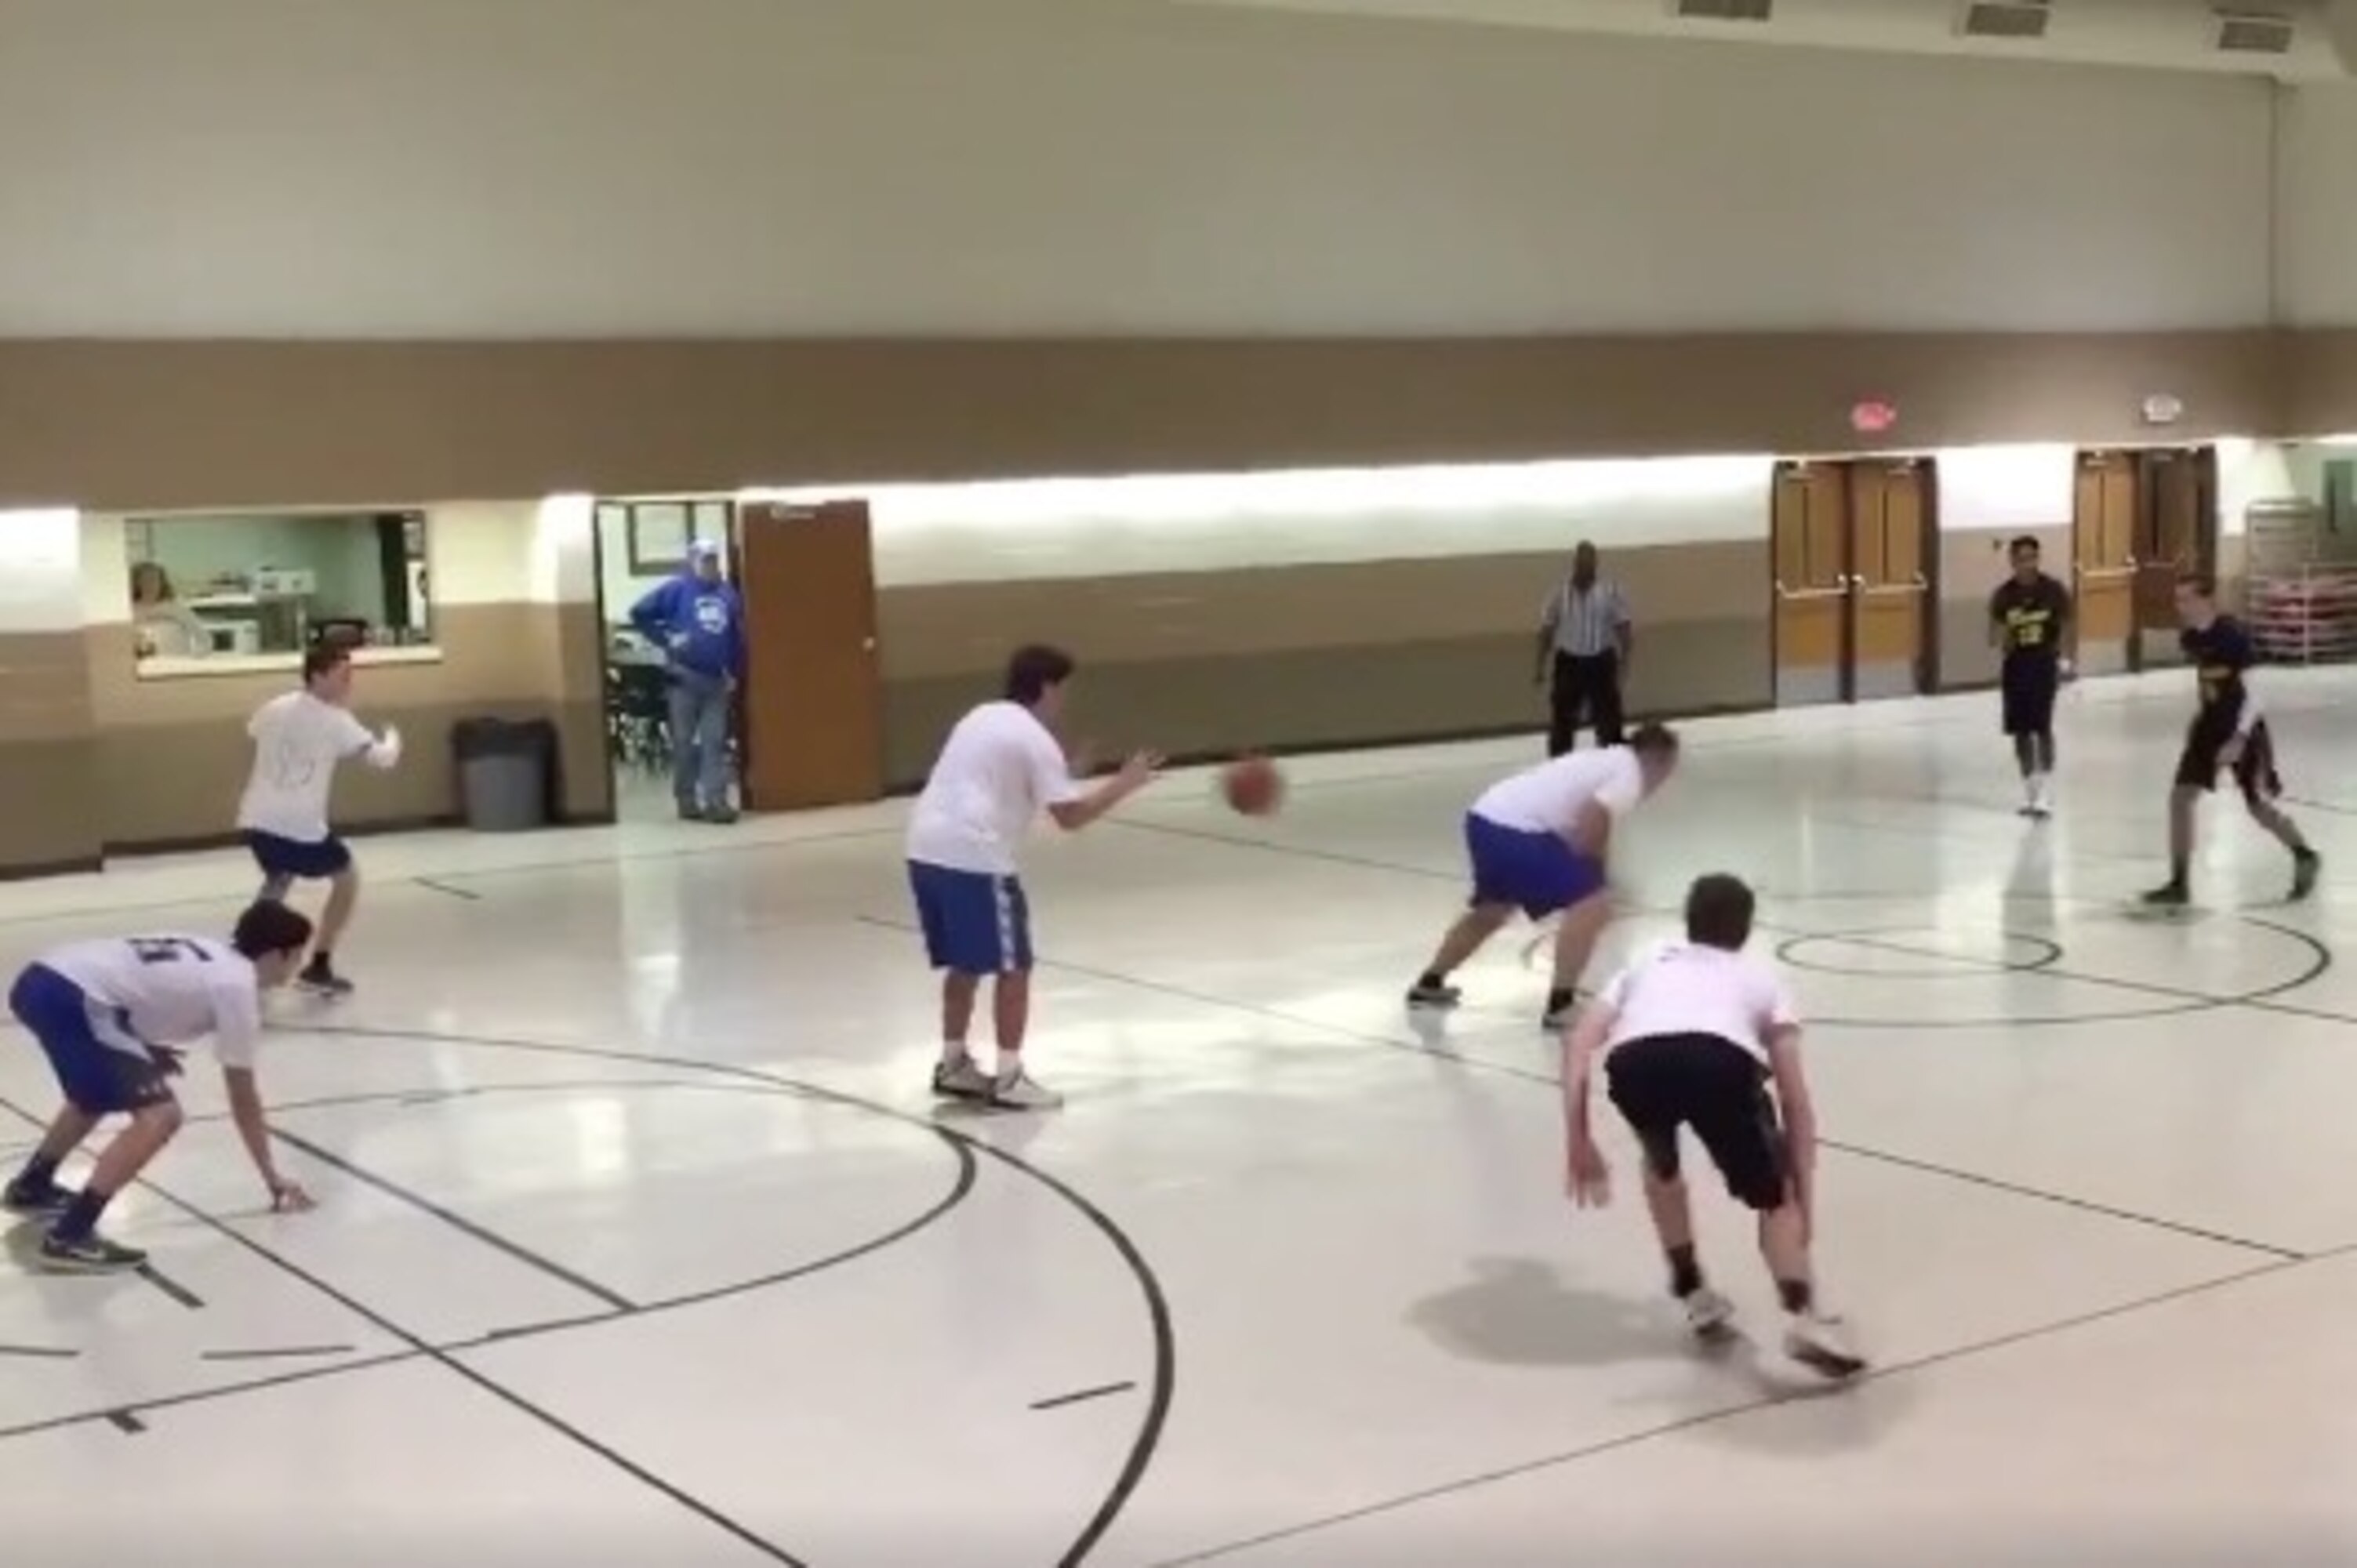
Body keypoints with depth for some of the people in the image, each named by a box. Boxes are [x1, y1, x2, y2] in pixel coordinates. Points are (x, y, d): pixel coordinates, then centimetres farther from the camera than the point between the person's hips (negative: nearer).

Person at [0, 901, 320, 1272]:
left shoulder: (212, 957, 23)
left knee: (101, 1092, 35)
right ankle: (69, 1236, -14)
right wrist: (273, 1179, 12)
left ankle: (30, 1186, 49)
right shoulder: (237, 986, -1)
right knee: (159, 1116, -12)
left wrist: (147, 1051, 18)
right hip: (70, 998, -10)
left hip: (41, 980, 10)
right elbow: (243, 1098, 4)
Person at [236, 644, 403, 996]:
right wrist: (393, 738, 14)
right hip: (301, 825, -6)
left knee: (279, 880, 33)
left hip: (257, 819, 6)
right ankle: (319, 966, 7)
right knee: (347, 879, 14)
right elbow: (383, 758, -9)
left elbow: (253, 730, 36)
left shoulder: (274, 709, 13)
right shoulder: (335, 720, -5)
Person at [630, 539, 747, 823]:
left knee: (715, 741, 2)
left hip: (718, 680, 4)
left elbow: (738, 636, 12)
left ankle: (716, 801, 2)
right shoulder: (677, 590, -3)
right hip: (685, 677, -4)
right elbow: (639, 614, -4)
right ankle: (687, 800, 12)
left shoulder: (728, 593, 9)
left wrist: (735, 673, 5)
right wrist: (665, 639, -8)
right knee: (684, 741, 3)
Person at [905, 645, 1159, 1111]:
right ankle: (1009, 1078, 4)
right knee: (1013, 967, 2)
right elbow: (1070, 817, -8)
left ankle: (953, 1064, 29)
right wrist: (1124, 784, 3)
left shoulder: (982, 717, 21)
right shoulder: (1035, 738, -5)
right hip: (973, 858, -8)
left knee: (964, 964, 22)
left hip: (926, 849, 8)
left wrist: (1060, 774, 30)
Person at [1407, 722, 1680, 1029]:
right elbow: (1590, 824, -17)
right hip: (1516, 831, -10)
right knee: (1591, 904, -10)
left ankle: (1428, 984, 46)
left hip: (1485, 817, 10)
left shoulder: (1608, 762, 25)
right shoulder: (1630, 777, -3)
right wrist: (1591, 872, 0)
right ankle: (1560, 1005, -9)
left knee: (1493, 908, 32)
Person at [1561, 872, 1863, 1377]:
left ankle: (1694, 1293, 37)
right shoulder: (1760, 976, 37)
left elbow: (1578, 1043, 25)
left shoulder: (1646, 965, 41)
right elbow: (1795, 1100, 32)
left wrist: (1578, 1140, 25)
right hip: (1722, 1060, -2)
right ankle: (1802, 1316, -4)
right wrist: (1803, 1198, 37)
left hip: (1636, 1061, 2)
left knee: (1660, 1162, 36)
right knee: (1774, 1198, 19)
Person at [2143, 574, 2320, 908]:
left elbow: (2254, 694, -22)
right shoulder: (2189, 639, -2)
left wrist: (2239, 739, -29)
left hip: (2244, 730, -6)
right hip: (2210, 726, 6)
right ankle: (2179, 883, 1)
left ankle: (2305, 856, 33)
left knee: (2260, 808, 4)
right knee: (2181, 797, -5)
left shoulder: (2234, 636, -23)